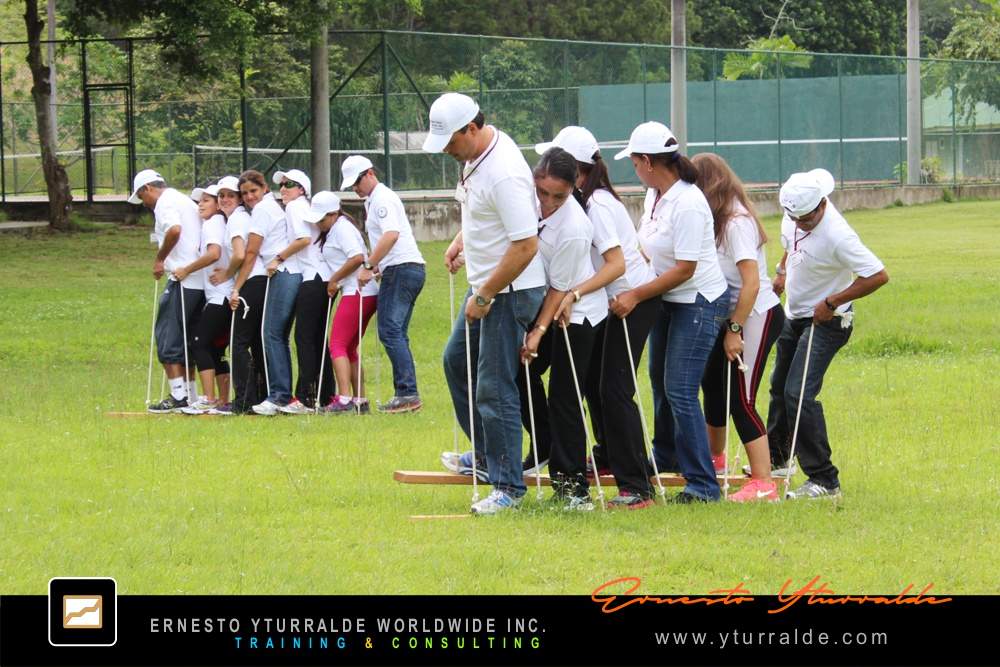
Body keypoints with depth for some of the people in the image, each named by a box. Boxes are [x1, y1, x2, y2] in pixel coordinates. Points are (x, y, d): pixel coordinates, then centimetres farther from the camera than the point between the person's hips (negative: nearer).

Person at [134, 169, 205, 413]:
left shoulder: (164, 203, -5)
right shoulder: (187, 201, 23)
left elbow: (174, 230, -25)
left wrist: (159, 259, -12)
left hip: (182, 281, -9)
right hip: (202, 280, 9)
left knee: (168, 338, -4)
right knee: (187, 340, 15)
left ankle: (178, 396, -8)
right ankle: (190, 395, 15)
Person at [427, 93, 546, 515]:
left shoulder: (504, 174, -28)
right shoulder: (475, 154, 3)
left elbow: (525, 247, -28)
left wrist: (484, 297, -21)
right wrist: (462, 239, 10)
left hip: (511, 291, -11)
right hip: (485, 286, 11)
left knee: (495, 388, -8)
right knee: (457, 361, 24)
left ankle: (508, 486, 0)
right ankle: (486, 454, 37)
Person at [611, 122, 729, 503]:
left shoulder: (687, 204, -24)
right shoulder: (654, 196, 4)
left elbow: (684, 268, -24)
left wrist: (636, 295, -21)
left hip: (699, 302, -10)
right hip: (669, 301, 10)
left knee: (680, 391, -13)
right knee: (660, 381, 22)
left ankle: (702, 485, -9)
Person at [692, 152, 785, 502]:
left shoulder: (737, 223, -19)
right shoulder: (718, 221, 8)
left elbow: (751, 283, -23)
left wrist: (735, 330, -21)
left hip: (757, 315, -9)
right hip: (731, 315, 9)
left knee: (741, 398, -10)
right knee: (713, 383, 22)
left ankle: (763, 484, -9)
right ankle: (714, 458, 43)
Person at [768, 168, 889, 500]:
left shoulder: (837, 236, -32)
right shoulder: (794, 218, -7)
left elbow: (878, 276, -31)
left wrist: (832, 303, -26)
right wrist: (783, 271, 4)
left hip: (825, 322, -9)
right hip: (794, 316, 9)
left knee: (799, 395, -19)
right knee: (780, 387, 22)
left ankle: (824, 480, -15)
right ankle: (776, 457, 44)